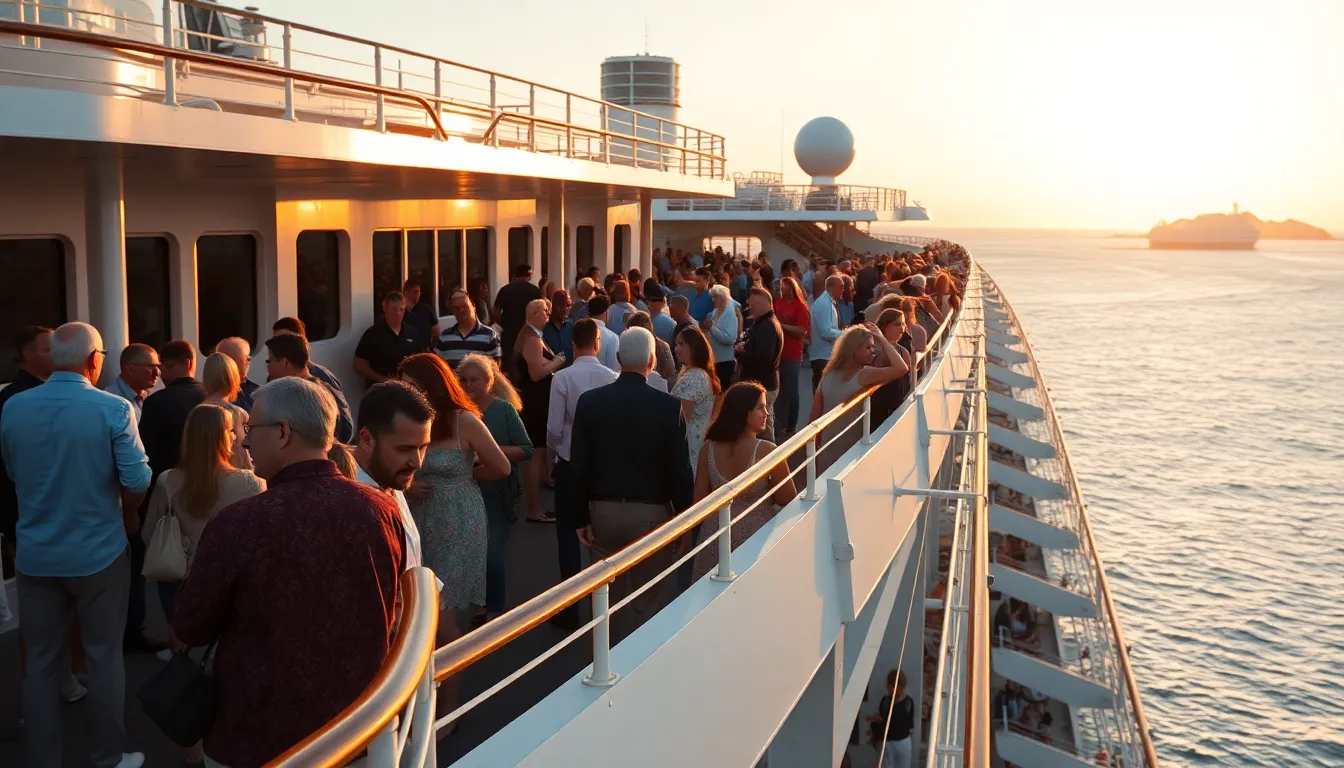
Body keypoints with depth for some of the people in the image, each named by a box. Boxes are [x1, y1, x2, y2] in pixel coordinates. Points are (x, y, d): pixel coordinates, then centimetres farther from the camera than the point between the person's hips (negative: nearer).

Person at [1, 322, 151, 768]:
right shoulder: (113, 409, -15)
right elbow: (137, 480, -15)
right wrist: (128, 514, 6)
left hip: (36, 554, 3)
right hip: (98, 552, -3)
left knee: (41, 661, 13)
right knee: (104, 657, 10)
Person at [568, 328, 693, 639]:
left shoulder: (589, 401, -5)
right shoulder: (669, 406, -11)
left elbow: (578, 465, -3)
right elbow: (679, 469, -9)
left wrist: (581, 517, 5)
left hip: (603, 510, 3)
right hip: (651, 512, -2)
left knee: (610, 596, 17)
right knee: (645, 602, 8)